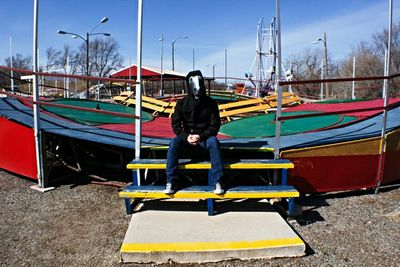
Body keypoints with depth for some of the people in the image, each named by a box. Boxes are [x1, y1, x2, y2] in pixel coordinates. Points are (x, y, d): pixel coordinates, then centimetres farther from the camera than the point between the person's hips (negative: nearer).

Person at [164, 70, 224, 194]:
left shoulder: (210, 103, -3)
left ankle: (216, 182, -26)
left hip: (205, 137, -1)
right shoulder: (182, 103, 0)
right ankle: (171, 182, -21)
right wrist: (186, 136, -19)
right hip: (186, 137, 1)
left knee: (214, 142, -34)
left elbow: (215, 125, -4)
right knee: (174, 143, -29)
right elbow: (176, 124, 0)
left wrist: (201, 136, -21)